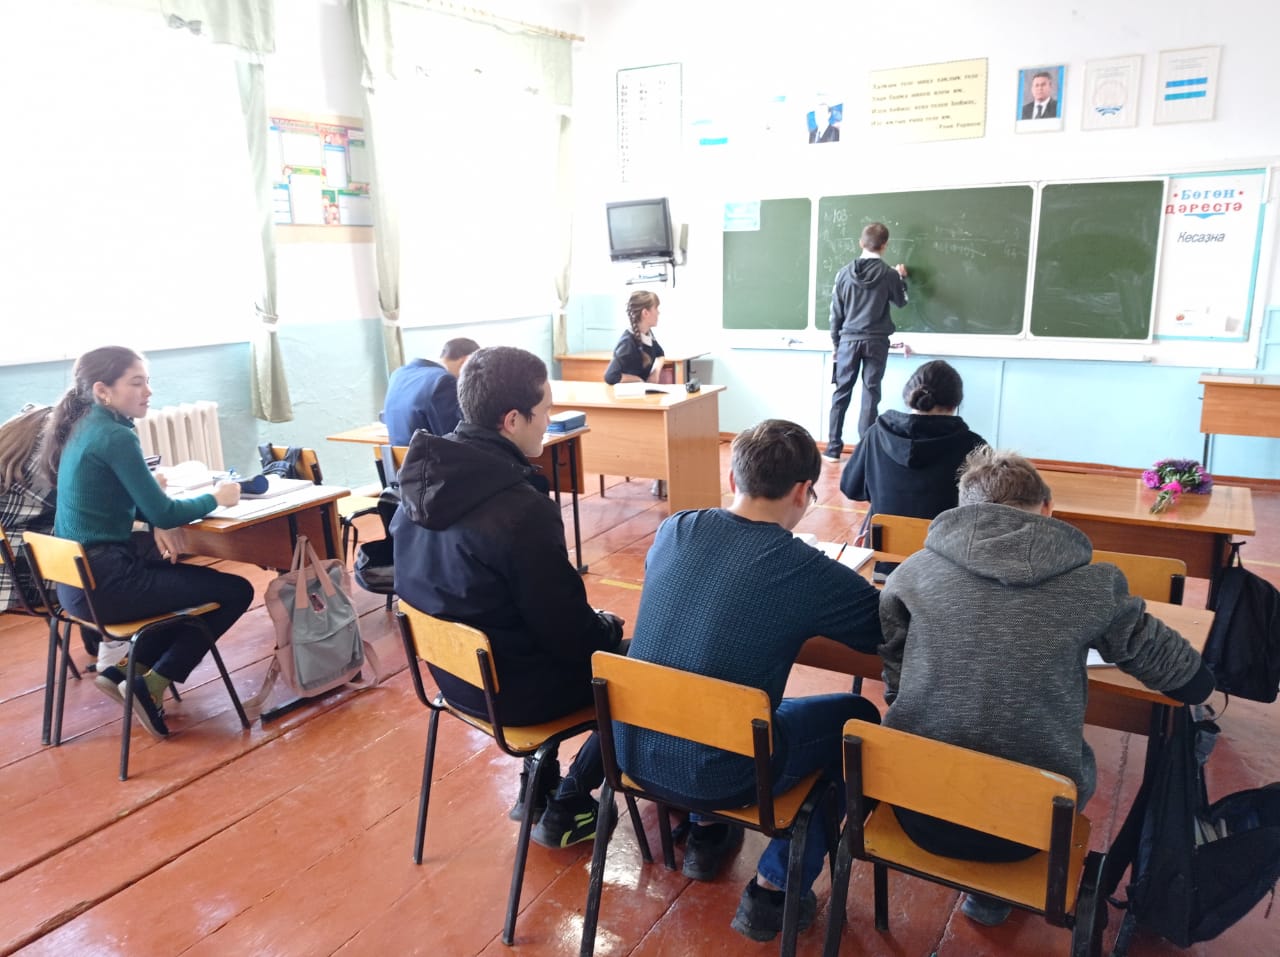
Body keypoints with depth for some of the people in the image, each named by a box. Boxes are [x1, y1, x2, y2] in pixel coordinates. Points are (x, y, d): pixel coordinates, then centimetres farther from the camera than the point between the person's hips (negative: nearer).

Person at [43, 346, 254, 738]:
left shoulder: (83, 427, 10)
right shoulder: (114, 436, -18)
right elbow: (165, 512, -17)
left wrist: (157, 524, 2)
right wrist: (215, 498, 1)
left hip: (77, 579, 9)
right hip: (104, 583, -9)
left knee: (192, 577, 27)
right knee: (236, 591, -2)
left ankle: (123, 663, 17)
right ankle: (152, 683, 1)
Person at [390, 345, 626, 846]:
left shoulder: (423, 477, -6)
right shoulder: (521, 510, -31)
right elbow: (568, 630, -23)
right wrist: (609, 626, 1)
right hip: (510, 690, -7)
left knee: (596, 634, 28)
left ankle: (537, 784, 32)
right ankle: (564, 810, 19)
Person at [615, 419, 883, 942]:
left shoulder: (673, 530, -3)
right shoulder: (805, 570, -17)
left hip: (635, 752, 5)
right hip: (717, 775, -5)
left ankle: (707, 836, 39)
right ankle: (774, 890, 19)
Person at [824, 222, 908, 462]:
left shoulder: (844, 272, -1)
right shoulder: (889, 274, -5)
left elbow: (836, 311, 2)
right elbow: (901, 301, 13)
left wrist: (835, 341, 13)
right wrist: (901, 278, 29)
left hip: (848, 340, 1)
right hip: (876, 341, -1)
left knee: (841, 393, 7)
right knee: (870, 395, 2)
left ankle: (833, 449, 9)